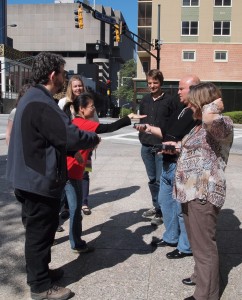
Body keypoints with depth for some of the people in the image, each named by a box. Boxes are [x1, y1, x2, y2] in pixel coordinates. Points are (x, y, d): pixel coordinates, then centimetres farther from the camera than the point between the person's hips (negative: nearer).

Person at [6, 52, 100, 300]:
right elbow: (70, 136, -28)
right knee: (40, 231, 4)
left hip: (33, 177, 10)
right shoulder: (41, 104, -24)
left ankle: (39, 272, 39)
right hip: (40, 180, -10)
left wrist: (73, 151, 10)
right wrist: (94, 139, -9)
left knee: (40, 229, 22)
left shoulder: (33, 98, 11)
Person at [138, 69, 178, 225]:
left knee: (161, 180, -3)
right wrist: (142, 135, 10)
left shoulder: (169, 100, -4)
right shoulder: (145, 100, 12)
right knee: (152, 179, 13)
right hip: (146, 146, 5)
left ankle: (161, 212, 7)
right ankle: (156, 206, 27)